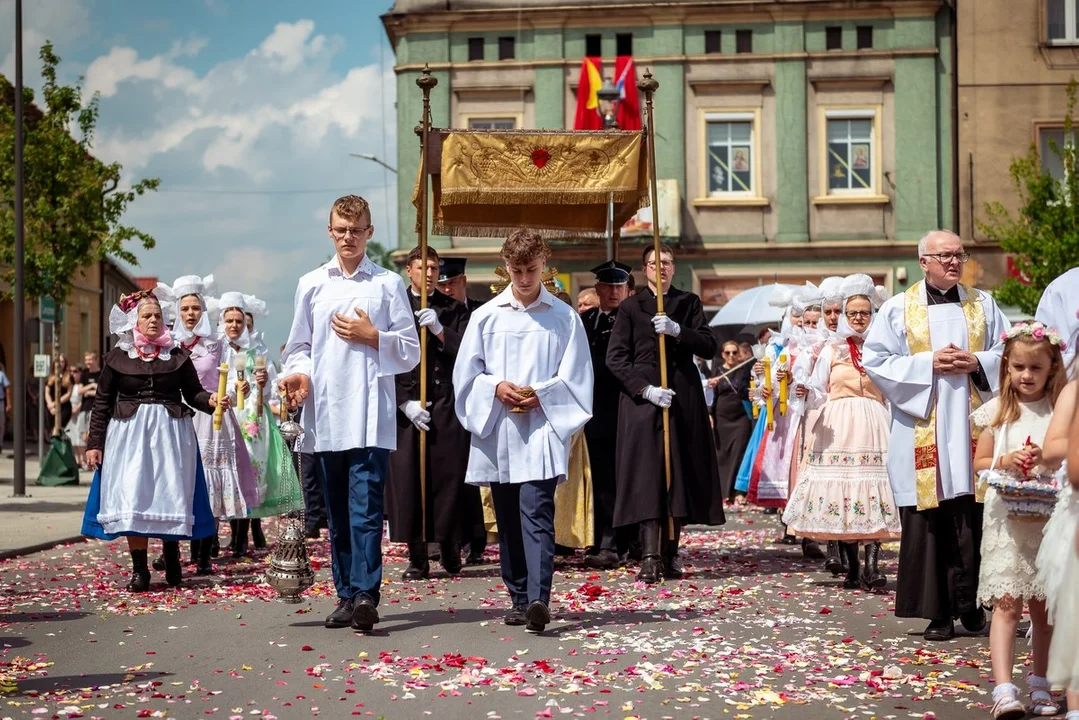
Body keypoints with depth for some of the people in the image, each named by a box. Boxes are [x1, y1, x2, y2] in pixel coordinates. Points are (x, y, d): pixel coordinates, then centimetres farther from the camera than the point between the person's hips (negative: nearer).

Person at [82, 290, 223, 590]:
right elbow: (102, 403, 7)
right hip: (129, 433, 0)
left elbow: (193, 393, 7)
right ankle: (139, 569, 0)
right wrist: (94, 443, 3)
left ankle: (172, 558, 20)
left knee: (170, 496, 1)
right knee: (132, 499, -6)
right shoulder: (117, 357, 5)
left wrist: (211, 400, -15)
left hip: (171, 432, 1)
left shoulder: (177, 356, 7)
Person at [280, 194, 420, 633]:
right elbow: (298, 346, 15)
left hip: (370, 414, -3)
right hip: (325, 415, 3)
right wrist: (299, 373, -5)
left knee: (366, 507, -13)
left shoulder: (388, 284, 8)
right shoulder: (311, 284, 14)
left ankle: (365, 594, -19)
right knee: (337, 512, 8)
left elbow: (411, 352, 7)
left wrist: (373, 337, -7)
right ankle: (347, 596, 14)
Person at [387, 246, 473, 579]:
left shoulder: (454, 309, 11)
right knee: (409, 480, -2)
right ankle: (417, 558, 3)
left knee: (449, 477, -1)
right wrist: (405, 402, -10)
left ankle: (450, 550, 11)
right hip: (406, 406, -1)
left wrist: (439, 329, -13)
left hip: (447, 405, 1)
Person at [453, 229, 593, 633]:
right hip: (498, 433, 3)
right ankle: (519, 600, 16)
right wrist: (496, 388, -9)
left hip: (542, 431, -3)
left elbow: (575, 380, 4)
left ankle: (538, 600, -24)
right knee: (507, 521, 8)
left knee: (536, 514, -15)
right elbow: (466, 375, 9)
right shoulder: (486, 316, 9)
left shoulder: (564, 318, 5)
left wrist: (540, 395, -11)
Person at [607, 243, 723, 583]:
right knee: (647, 473, -10)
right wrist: (645, 389, -13)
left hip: (683, 398, 2)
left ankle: (670, 554, 7)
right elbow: (615, 357, -1)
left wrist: (677, 330, -15)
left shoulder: (689, 303, 12)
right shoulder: (631, 307, 6)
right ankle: (650, 556, -15)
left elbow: (709, 346, 1)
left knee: (679, 472, 0)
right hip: (642, 399, -2)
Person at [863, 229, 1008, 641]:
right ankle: (938, 611, 3)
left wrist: (976, 363, -6)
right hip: (923, 433, -2)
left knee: (973, 520, -2)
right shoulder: (898, 309, 5)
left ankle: (969, 603, 11)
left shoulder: (983, 306, 14)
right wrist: (928, 364, -10)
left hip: (973, 431, 2)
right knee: (928, 522, -3)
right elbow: (875, 360, 0)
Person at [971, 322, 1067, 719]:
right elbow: (979, 462, 8)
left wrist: (1048, 459, -13)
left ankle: (1040, 686, 22)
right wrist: (1006, 461, -10)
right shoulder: (998, 411, 5)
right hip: (1007, 519, -1)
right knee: (1007, 604, -9)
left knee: (1044, 607, 10)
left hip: (1050, 519, 1)